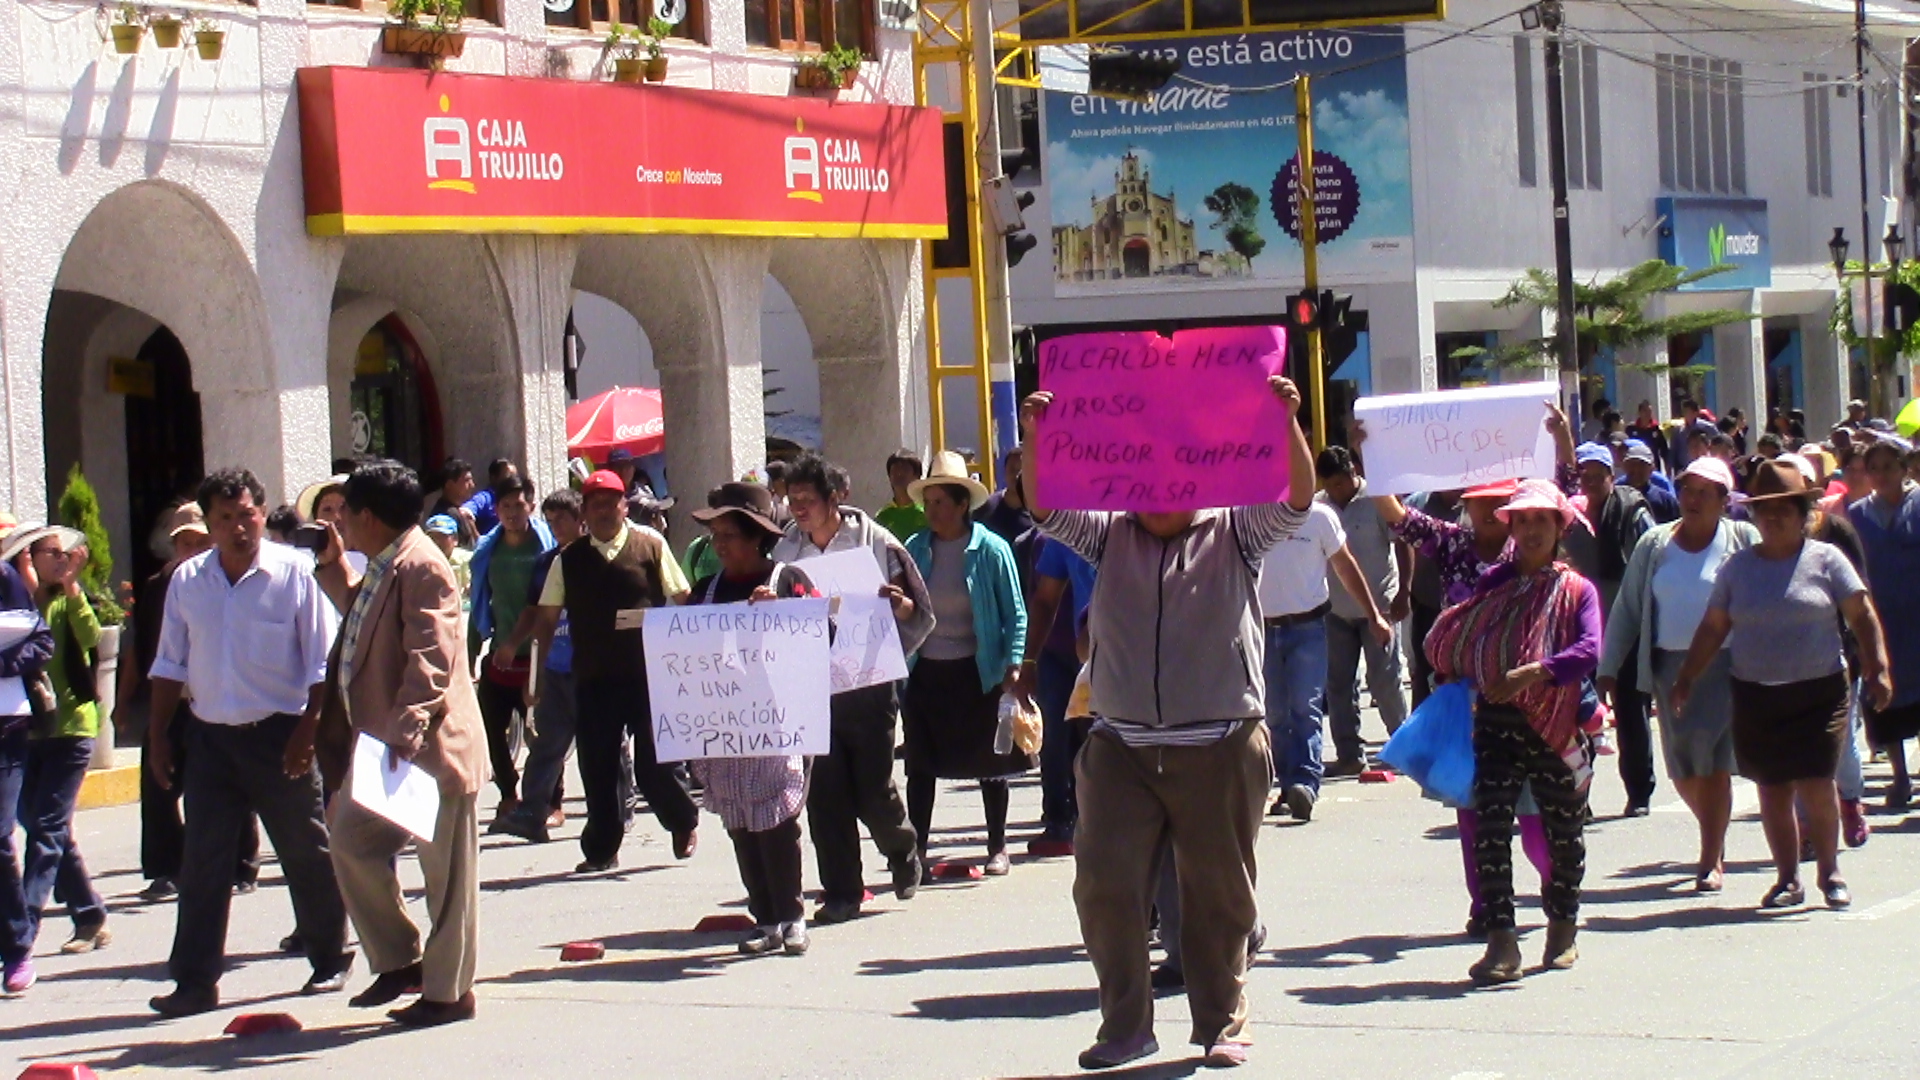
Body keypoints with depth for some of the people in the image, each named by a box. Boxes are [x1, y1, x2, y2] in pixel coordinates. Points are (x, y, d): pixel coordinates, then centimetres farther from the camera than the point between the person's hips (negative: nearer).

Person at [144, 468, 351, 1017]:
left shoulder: (294, 573, -7)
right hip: (209, 738, 3)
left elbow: (321, 663, -5)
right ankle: (195, 981, 7)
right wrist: (159, 736, 7)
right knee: (203, 863, 3)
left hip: (278, 736, -3)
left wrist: (308, 730, -12)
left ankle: (330, 961, 22)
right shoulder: (188, 580, 4)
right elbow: (170, 663, 11)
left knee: (307, 853, 7)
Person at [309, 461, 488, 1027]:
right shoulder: (384, 567, 15)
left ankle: (447, 991, 7)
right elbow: (364, 618, 35)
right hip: (383, 746, 11)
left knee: (445, 872, 0)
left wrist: (406, 730, -34)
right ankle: (400, 961, 21)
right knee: (352, 841, 11)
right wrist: (333, 568, 29)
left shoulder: (422, 568, -16)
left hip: (430, 748, -10)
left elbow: (430, 660, -26)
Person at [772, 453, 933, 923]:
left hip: (867, 686, -3)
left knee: (874, 791, 0)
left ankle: (903, 851, 31)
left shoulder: (876, 543, -4)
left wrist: (898, 603, -21)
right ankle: (841, 892, 8)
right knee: (824, 793, 0)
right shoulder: (786, 549, 6)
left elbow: (922, 612, 1)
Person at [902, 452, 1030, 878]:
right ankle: (916, 855, 7)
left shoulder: (991, 550, -6)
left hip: (977, 671, -2)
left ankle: (998, 849, 21)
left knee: (989, 763, 8)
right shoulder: (915, 549, 3)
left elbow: (1015, 614, -2)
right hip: (925, 673, 2)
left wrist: (1013, 664, -11)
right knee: (921, 765, 2)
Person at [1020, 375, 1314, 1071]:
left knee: (1219, 893, 6)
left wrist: (1287, 424, -24)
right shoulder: (1108, 535, 9)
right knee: (1104, 887, -1)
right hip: (1120, 746, 2)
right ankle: (1126, 1025, 10)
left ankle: (1222, 1024, 19)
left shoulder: (1235, 533, 4)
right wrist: (1034, 439, -17)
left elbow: (1297, 498, -9)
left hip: (1222, 748, -2)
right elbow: (1044, 508, -1)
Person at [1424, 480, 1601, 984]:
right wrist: (1456, 678, 0)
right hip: (1496, 721, 2)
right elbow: (1452, 641, 17)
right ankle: (1501, 941, -12)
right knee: (1490, 827, -11)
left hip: (1556, 724, -2)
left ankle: (1563, 926, 31)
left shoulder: (1577, 590, 1)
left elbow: (1589, 650, -16)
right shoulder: (1493, 583, 11)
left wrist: (1531, 673, -27)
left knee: (1563, 831, 11)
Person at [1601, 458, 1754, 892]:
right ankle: (1716, 837, 33)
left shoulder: (1744, 540, 0)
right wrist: (1608, 668, 6)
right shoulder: (1655, 544, 8)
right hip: (1670, 666, 3)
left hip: (1725, 665, -3)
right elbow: (1627, 608, 10)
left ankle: (1711, 860, 1)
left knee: (1713, 763, -7)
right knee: (1683, 771, 7)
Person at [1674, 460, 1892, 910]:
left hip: (1819, 693, -3)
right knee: (1773, 790, 5)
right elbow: (1713, 628, 11)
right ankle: (1788, 879, 15)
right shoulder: (1738, 567, 9)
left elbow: (1862, 616, 1)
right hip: (1755, 696, 3)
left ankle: (1830, 870, 12)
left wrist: (1877, 669, -8)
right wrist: (1686, 678, 5)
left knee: (1815, 785, -9)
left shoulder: (1825, 560, 2)